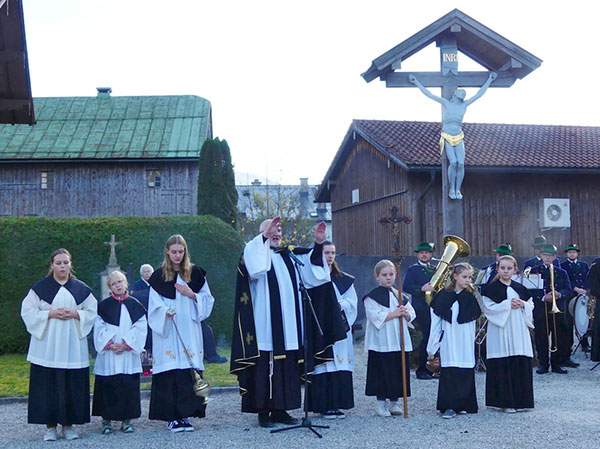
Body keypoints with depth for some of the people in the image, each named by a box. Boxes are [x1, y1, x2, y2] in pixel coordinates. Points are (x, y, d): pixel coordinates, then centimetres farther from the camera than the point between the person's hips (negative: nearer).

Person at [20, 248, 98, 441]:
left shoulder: (80, 288, 7)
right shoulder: (40, 287, 3)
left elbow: (93, 311, 9)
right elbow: (27, 311, 0)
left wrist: (75, 314, -9)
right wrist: (51, 314, -13)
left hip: (73, 346, 1)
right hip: (47, 346, -1)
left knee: (73, 385, 1)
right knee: (48, 385, -2)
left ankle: (68, 424, 11)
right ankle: (50, 426, 6)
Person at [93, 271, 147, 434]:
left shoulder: (135, 305, 6)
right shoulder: (104, 306, 5)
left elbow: (140, 328, 0)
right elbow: (99, 329, 0)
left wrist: (126, 344, -10)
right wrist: (110, 344, -12)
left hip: (129, 354, 1)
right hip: (108, 355, 0)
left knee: (129, 386, 0)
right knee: (107, 386, -1)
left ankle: (126, 420, 9)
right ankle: (106, 420, 8)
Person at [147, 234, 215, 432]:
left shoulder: (195, 273, 10)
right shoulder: (158, 276, 6)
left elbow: (207, 299, 10)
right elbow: (154, 306, 3)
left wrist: (192, 295, -8)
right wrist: (165, 312, -17)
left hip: (189, 332, 1)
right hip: (167, 333, -1)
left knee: (187, 371, -4)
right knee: (169, 372, -6)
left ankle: (184, 414, 3)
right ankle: (172, 417, 0)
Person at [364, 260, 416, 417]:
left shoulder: (399, 295, 13)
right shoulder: (372, 296, -4)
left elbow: (411, 316, 13)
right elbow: (376, 317, -15)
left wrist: (405, 313, -9)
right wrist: (394, 313, -17)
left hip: (399, 341, 5)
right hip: (381, 342, -5)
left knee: (399, 371, 7)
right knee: (382, 372, -2)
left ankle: (394, 402, 18)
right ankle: (380, 403, 10)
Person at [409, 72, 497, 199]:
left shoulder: (464, 104, 3)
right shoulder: (445, 102, -3)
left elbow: (479, 94, 9)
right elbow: (428, 94, -1)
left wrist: (490, 79, 11)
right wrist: (416, 82, -3)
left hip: (458, 139, 3)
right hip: (447, 139, -2)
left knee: (461, 164, -16)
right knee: (453, 162, -22)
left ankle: (458, 191, -2)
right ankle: (452, 190, -7)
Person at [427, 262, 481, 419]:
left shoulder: (471, 297, 4)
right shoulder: (443, 296, 3)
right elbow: (435, 322, 7)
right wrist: (432, 347, 8)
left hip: (465, 342, 1)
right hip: (449, 342, -1)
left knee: (466, 372, 2)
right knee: (449, 372, -4)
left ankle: (463, 404, 14)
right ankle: (450, 406, 1)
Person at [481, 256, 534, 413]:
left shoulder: (519, 288, 14)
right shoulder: (491, 288, -2)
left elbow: (531, 305, 16)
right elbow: (488, 308, -12)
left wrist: (523, 305, -5)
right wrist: (508, 304, -15)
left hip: (519, 332, 5)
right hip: (500, 333, -5)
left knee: (521, 366, 3)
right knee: (503, 367, -6)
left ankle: (519, 400, 13)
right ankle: (506, 402, 0)